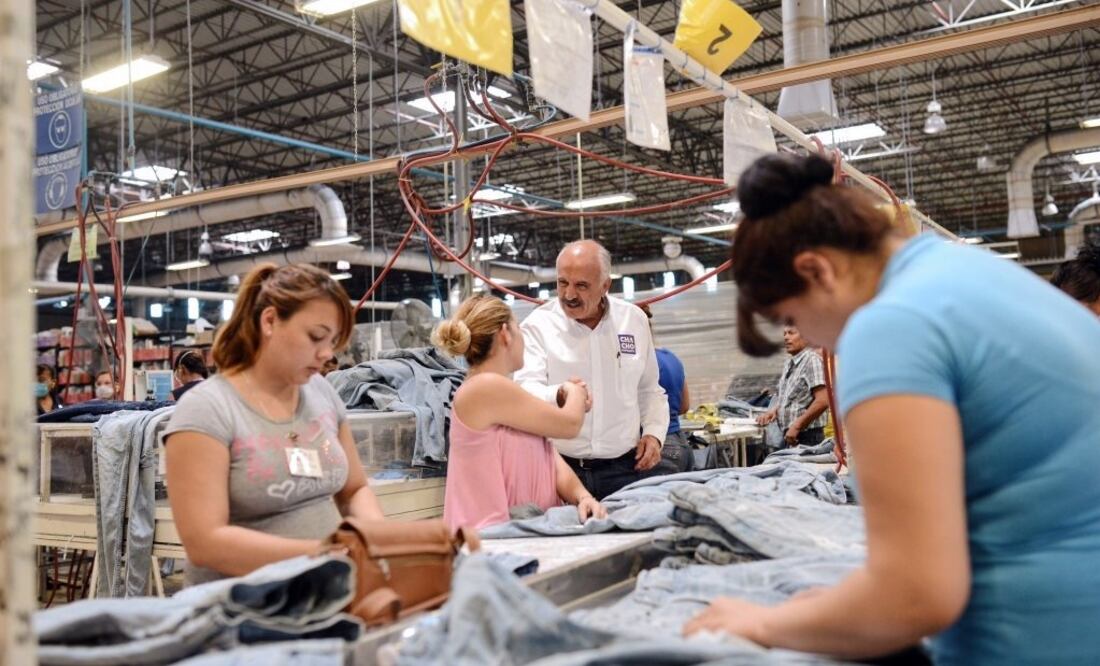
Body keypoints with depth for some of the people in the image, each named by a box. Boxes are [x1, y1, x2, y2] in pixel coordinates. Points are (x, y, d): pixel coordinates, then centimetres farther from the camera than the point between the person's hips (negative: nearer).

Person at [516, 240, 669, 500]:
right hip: (561, 469, -2)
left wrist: (654, 433, 5)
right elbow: (525, 390, -14)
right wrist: (560, 396, -34)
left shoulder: (634, 320, 8)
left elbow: (649, 390, 19)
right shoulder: (538, 325, -3)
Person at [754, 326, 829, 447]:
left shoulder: (812, 359, -12)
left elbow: (822, 401, -20)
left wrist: (796, 426, -17)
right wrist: (775, 410, 5)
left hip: (807, 437, -8)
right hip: (790, 436, 8)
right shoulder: (788, 364, 14)